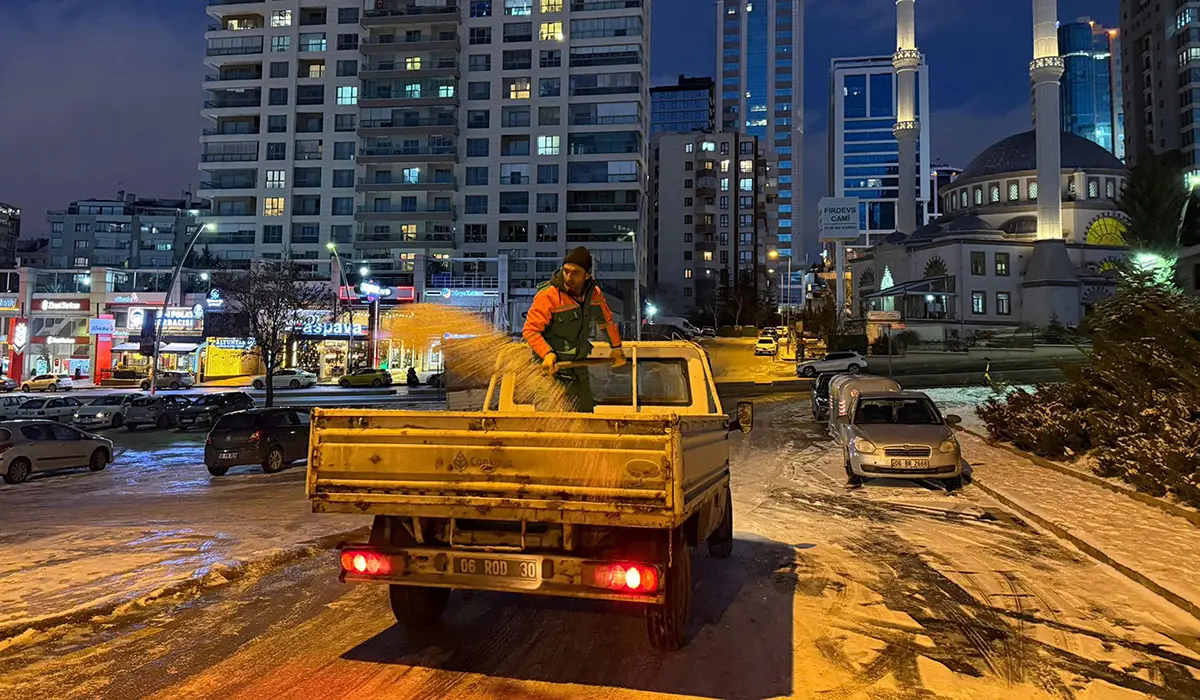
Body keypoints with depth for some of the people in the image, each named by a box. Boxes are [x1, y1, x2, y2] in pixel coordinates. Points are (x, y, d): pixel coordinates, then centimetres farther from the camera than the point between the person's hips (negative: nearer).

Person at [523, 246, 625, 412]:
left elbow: (607, 321, 19)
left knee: (586, 411, 18)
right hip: (552, 368, -6)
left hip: (578, 368, 6)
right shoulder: (547, 295, -19)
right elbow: (530, 330, -16)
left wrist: (616, 347, 24)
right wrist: (547, 354, -30)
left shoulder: (593, 293, 0)